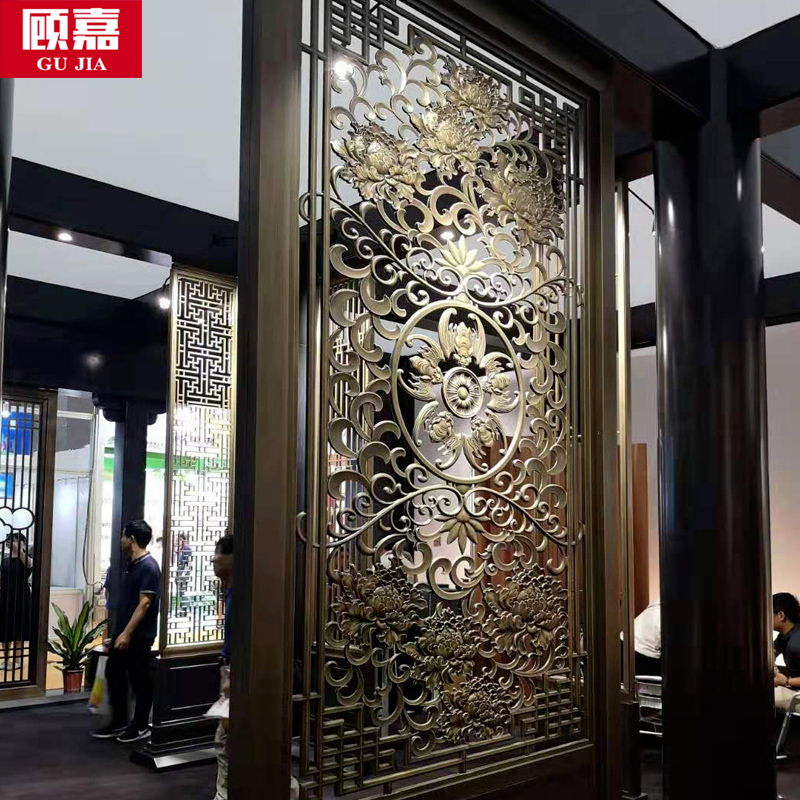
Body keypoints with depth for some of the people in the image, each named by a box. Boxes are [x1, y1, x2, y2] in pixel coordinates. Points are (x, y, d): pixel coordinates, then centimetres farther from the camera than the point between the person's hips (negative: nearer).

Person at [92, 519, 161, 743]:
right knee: (113, 674, 13)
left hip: (138, 636, -9)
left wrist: (127, 633, -24)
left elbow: (144, 603, -22)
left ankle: (141, 726, 14)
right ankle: (119, 722, 25)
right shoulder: (132, 564, 12)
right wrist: (118, 632, 20)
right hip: (122, 632, 9)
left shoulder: (149, 567, -17)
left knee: (139, 680, 2)